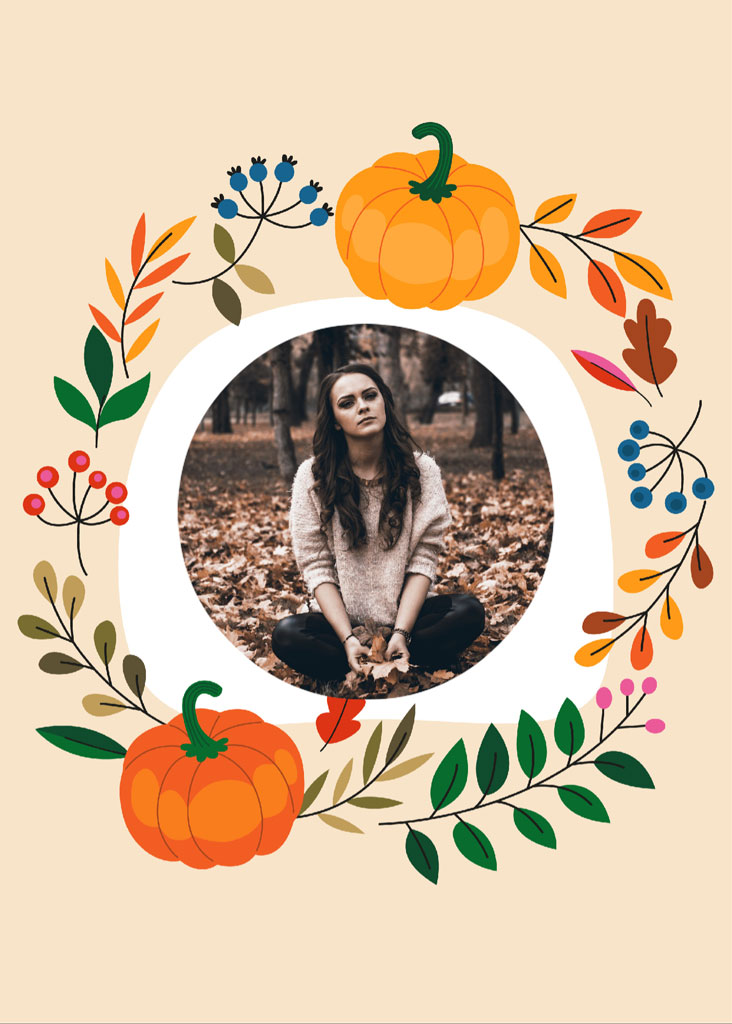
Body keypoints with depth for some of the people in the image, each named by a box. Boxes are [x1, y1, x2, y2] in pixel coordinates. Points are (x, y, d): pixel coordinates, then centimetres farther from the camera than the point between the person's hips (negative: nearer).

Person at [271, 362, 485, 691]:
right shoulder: (312, 478, -5)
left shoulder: (421, 469, -3)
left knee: (469, 612, -26)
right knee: (287, 636, -30)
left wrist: (401, 632, -19)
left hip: (408, 610, 1)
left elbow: (423, 558, -6)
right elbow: (316, 566, -7)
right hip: (340, 616, -1)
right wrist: (348, 639, -20)